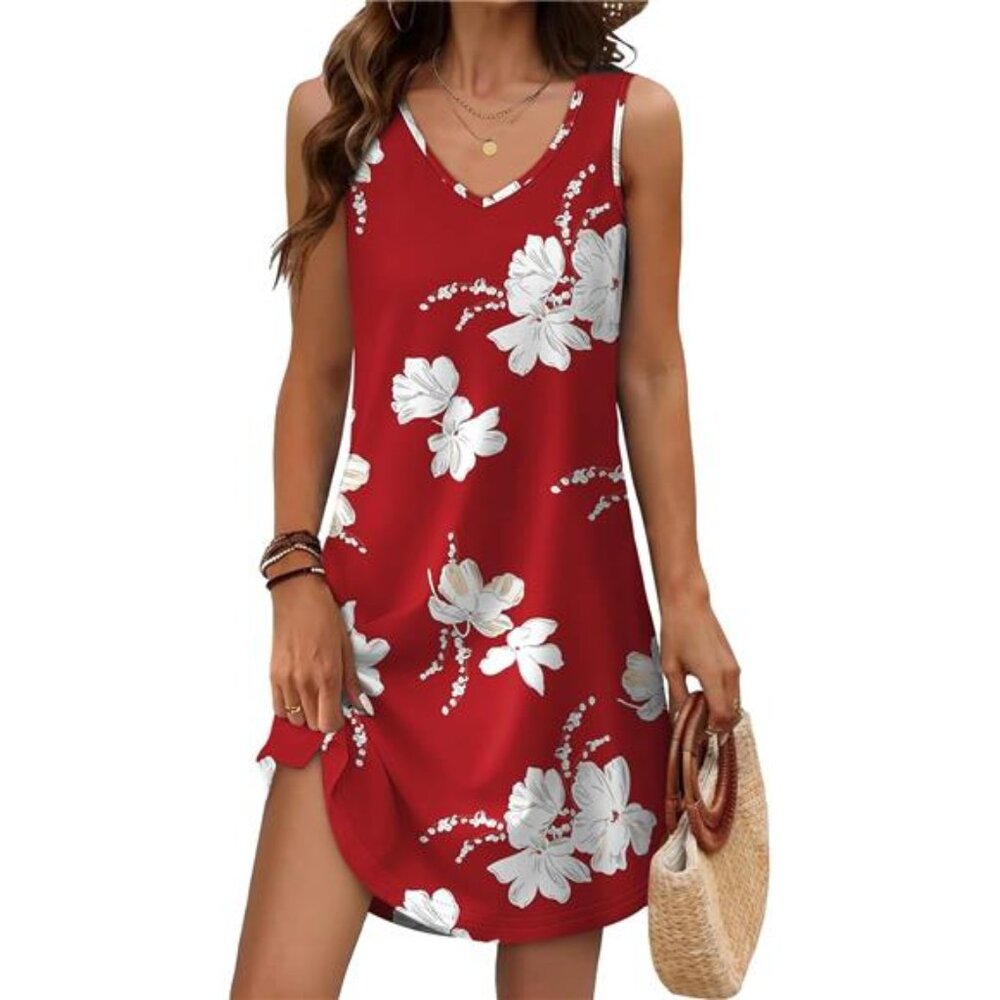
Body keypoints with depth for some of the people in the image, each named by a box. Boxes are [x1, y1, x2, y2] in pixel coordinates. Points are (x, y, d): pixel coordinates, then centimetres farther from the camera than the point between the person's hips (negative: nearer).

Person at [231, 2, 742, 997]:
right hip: (377, 595, 1)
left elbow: (651, 377, 4)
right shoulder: (335, 112, 5)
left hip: (570, 603, 0)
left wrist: (685, 596, 2)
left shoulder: (633, 120, 2)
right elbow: (316, 375, 6)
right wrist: (296, 572, -2)